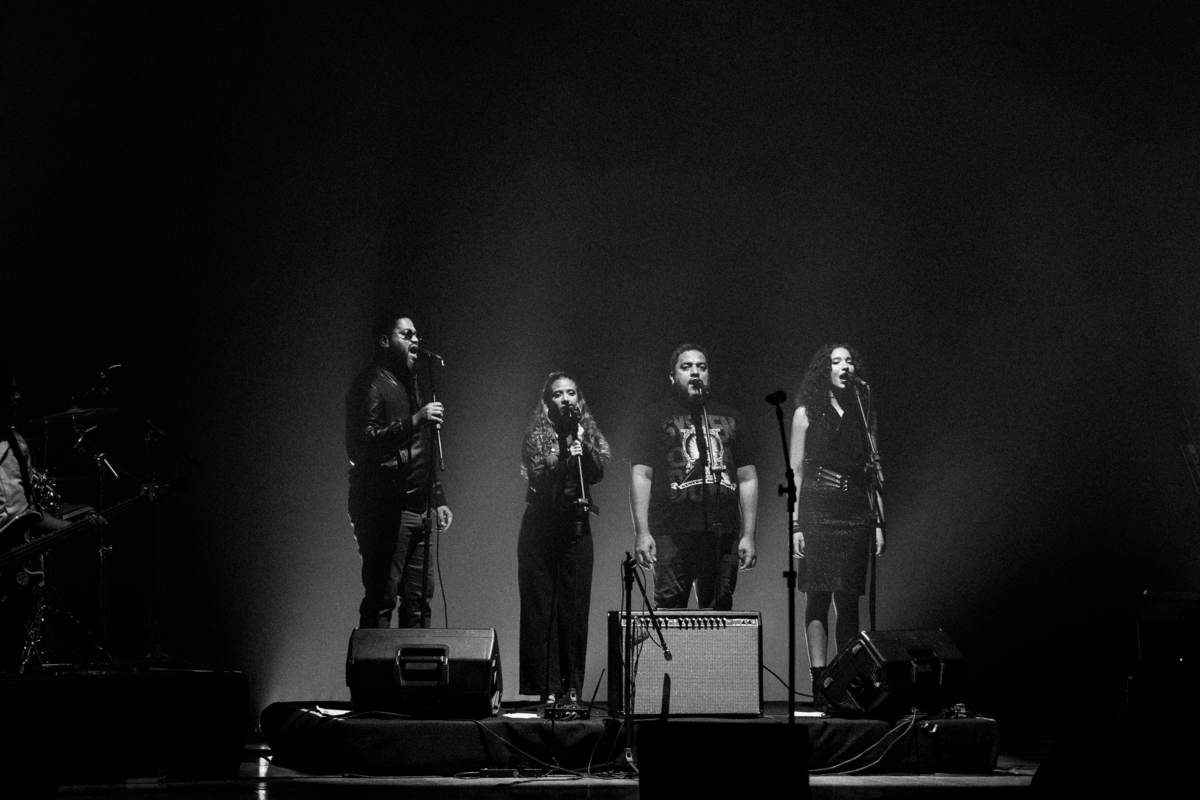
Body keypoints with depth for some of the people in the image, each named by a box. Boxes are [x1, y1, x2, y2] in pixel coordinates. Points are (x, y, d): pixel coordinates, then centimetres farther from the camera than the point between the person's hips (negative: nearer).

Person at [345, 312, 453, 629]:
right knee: (381, 599, -10)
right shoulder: (371, 385, -6)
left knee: (418, 599, 8)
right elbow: (364, 443, -20)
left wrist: (437, 499, 22)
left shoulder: (407, 384, 23)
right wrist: (414, 422, -26)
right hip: (383, 509, -9)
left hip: (416, 510, 9)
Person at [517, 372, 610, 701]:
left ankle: (573, 685, 3)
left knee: (575, 607, -1)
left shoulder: (589, 434, 12)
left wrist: (582, 444, -13)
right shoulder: (536, 437, 3)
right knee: (539, 607, -5)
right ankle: (544, 687, -4)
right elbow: (539, 479, -8)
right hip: (541, 527, -2)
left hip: (576, 526, 2)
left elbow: (597, 474, -1)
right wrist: (565, 456, -20)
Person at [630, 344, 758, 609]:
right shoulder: (656, 416, 9)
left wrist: (748, 535, 8)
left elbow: (747, 478, 16)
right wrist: (642, 532, -8)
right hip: (672, 534, -3)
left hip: (723, 534, 3)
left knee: (720, 614, 1)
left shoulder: (730, 417, 18)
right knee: (669, 613, -9)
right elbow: (641, 476, 2)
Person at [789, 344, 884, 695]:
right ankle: (818, 679, -7)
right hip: (818, 511, -3)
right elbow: (796, 471, 2)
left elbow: (873, 472, 14)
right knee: (818, 596, -6)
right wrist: (795, 524, -6)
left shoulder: (862, 413, 14)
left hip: (855, 512, 3)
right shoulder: (807, 412, 5)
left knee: (848, 600, 1)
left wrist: (878, 522, 7)